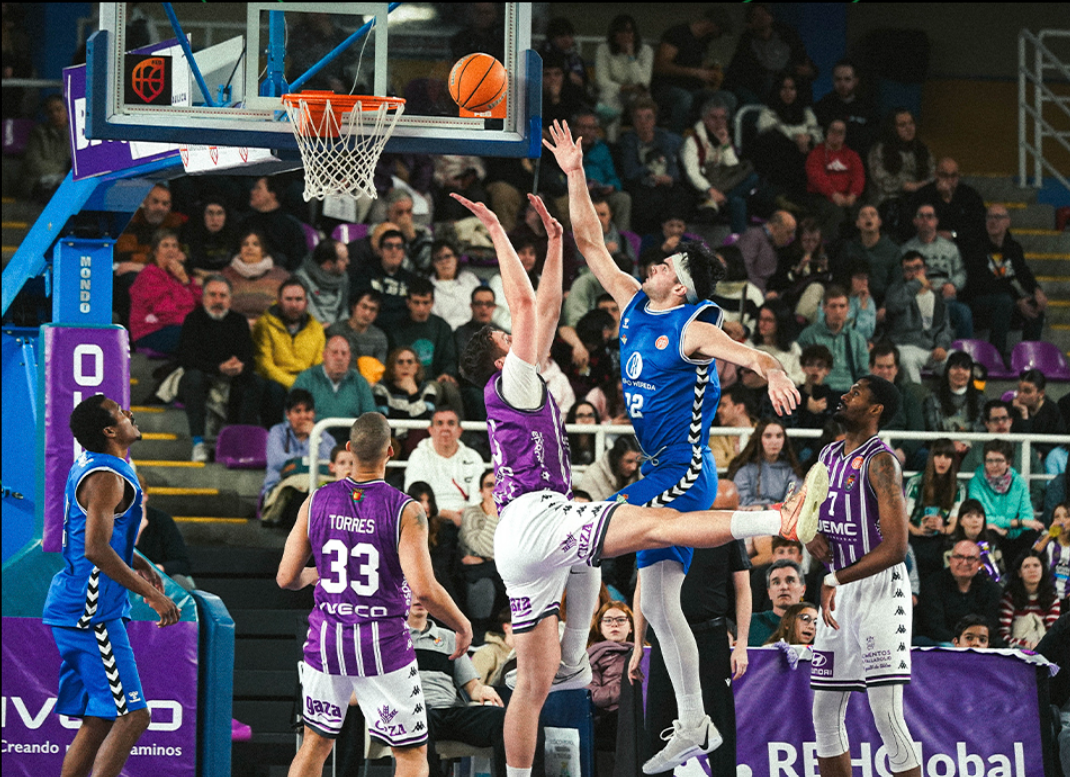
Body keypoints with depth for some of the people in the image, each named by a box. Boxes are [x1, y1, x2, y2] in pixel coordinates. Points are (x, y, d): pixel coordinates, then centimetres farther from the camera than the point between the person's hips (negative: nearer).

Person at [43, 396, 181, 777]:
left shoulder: (88, 465, 14)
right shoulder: (106, 478, -18)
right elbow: (96, 550, -26)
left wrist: (138, 563, 17)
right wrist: (152, 594, -23)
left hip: (77, 612, 10)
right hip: (92, 615, -10)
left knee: (98, 723, 12)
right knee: (132, 717, -11)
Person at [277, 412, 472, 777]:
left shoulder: (316, 503, -3)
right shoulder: (406, 511, -14)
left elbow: (287, 579, 1)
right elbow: (424, 589, -21)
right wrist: (462, 625, -3)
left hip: (327, 638, 4)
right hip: (382, 642, -4)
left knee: (316, 742, 18)